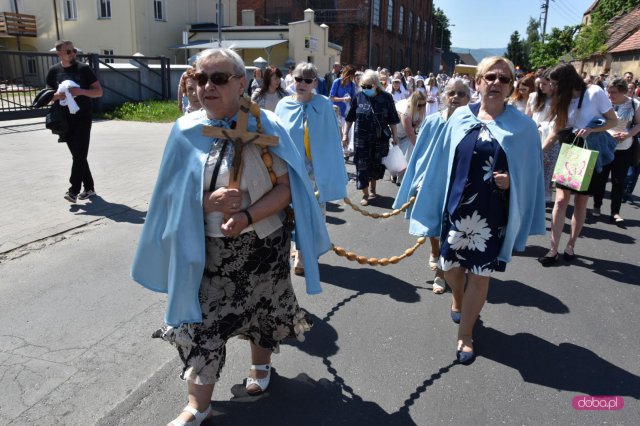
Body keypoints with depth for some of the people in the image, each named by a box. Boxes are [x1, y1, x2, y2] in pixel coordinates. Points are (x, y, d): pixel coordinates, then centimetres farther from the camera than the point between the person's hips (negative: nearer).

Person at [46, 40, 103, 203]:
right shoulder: (54, 71, 7)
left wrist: (81, 91, -19)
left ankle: (74, 190, -6)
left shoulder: (83, 69, -2)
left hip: (82, 117, -4)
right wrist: (57, 96, -11)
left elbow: (99, 91, -2)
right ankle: (89, 188, 18)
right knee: (77, 154, 8)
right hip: (65, 119, 4)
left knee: (80, 154, -9)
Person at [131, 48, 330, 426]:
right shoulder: (187, 130, -4)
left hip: (264, 245, 0)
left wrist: (247, 216, -25)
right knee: (201, 323, 3)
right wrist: (210, 202, -21)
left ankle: (261, 365, 48)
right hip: (210, 250, 1)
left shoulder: (265, 125, -10)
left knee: (262, 309, 18)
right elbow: (174, 195, -1)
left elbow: (286, 187, -11)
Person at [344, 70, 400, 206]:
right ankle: (365, 194, 14)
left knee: (377, 165, 13)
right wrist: (345, 134, 3)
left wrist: (395, 137, -2)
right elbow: (350, 118, 4)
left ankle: (373, 188, 37)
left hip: (380, 139, 0)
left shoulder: (386, 98, -6)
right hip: (361, 139, 0)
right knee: (362, 166, 1)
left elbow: (393, 121, -2)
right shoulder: (358, 97, -3)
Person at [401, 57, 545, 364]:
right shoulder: (460, 117, 2)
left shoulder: (522, 126, -3)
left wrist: (511, 181, -17)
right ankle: (458, 301, 48)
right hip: (456, 206, 2)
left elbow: (530, 172, 2)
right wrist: (423, 188, 8)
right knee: (451, 266, 13)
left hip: (493, 213, -2)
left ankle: (465, 334, 26)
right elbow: (440, 162, 7)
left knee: (479, 274, 7)